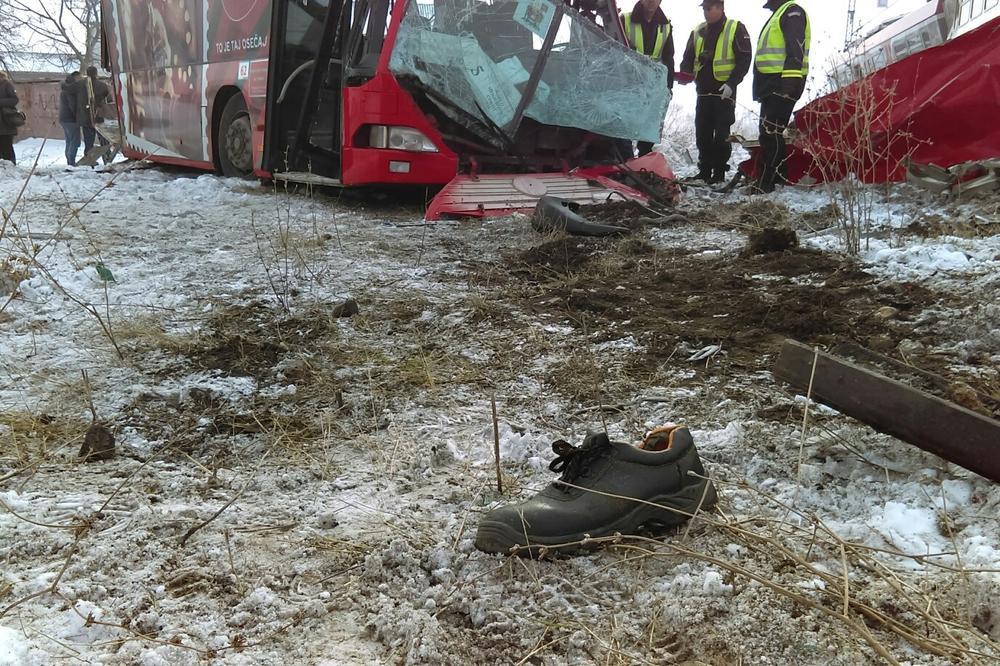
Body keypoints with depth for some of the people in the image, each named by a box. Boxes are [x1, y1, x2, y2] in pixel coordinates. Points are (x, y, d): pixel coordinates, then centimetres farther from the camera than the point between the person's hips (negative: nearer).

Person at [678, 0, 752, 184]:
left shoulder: (736, 29, -1)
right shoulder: (698, 32, 15)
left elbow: (744, 59, -6)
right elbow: (688, 57, 16)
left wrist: (732, 83, -16)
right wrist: (685, 73, -6)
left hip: (724, 92, -5)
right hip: (703, 91, 5)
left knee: (721, 135, -6)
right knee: (702, 134, 7)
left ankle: (719, 174, 0)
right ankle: (704, 172, 17)